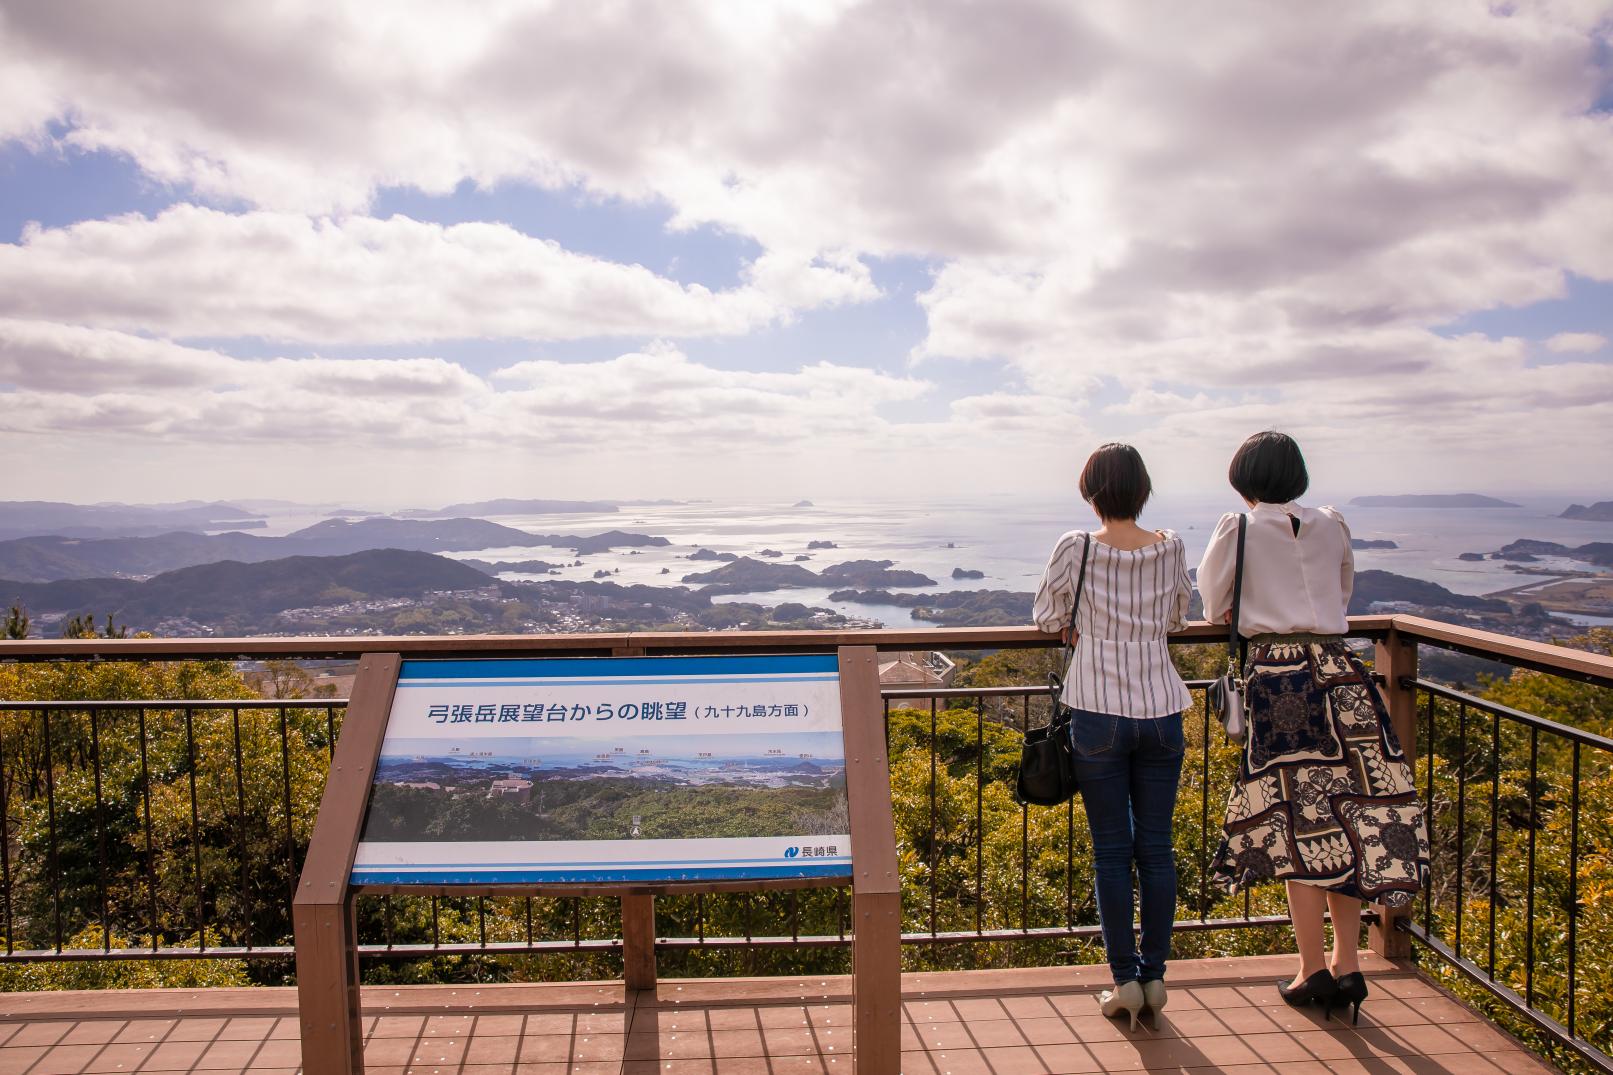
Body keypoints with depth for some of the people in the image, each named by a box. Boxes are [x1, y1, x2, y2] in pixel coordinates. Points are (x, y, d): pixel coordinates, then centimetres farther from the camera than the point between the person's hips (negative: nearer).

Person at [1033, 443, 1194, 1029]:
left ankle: (1125, 980, 11)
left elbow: (1046, 615, 4)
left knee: (1111, 850, 6)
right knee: (1157, 847, 11)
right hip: (1161, 710, 3)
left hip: (1099, 711, -3)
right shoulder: (1171, 548, 0)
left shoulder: (1076, 549, -9)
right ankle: (1154, 975, 19)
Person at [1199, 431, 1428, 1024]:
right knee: (1346, 816, 9)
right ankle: (1347, 965, 15)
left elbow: (1214, 607, 6)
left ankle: (1314, 970, 6)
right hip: (1338, 670, 4)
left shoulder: (1238, 529, 0)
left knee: (1297, 819, 1)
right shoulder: (1330, 525, 11)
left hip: (1276, 675, -3)